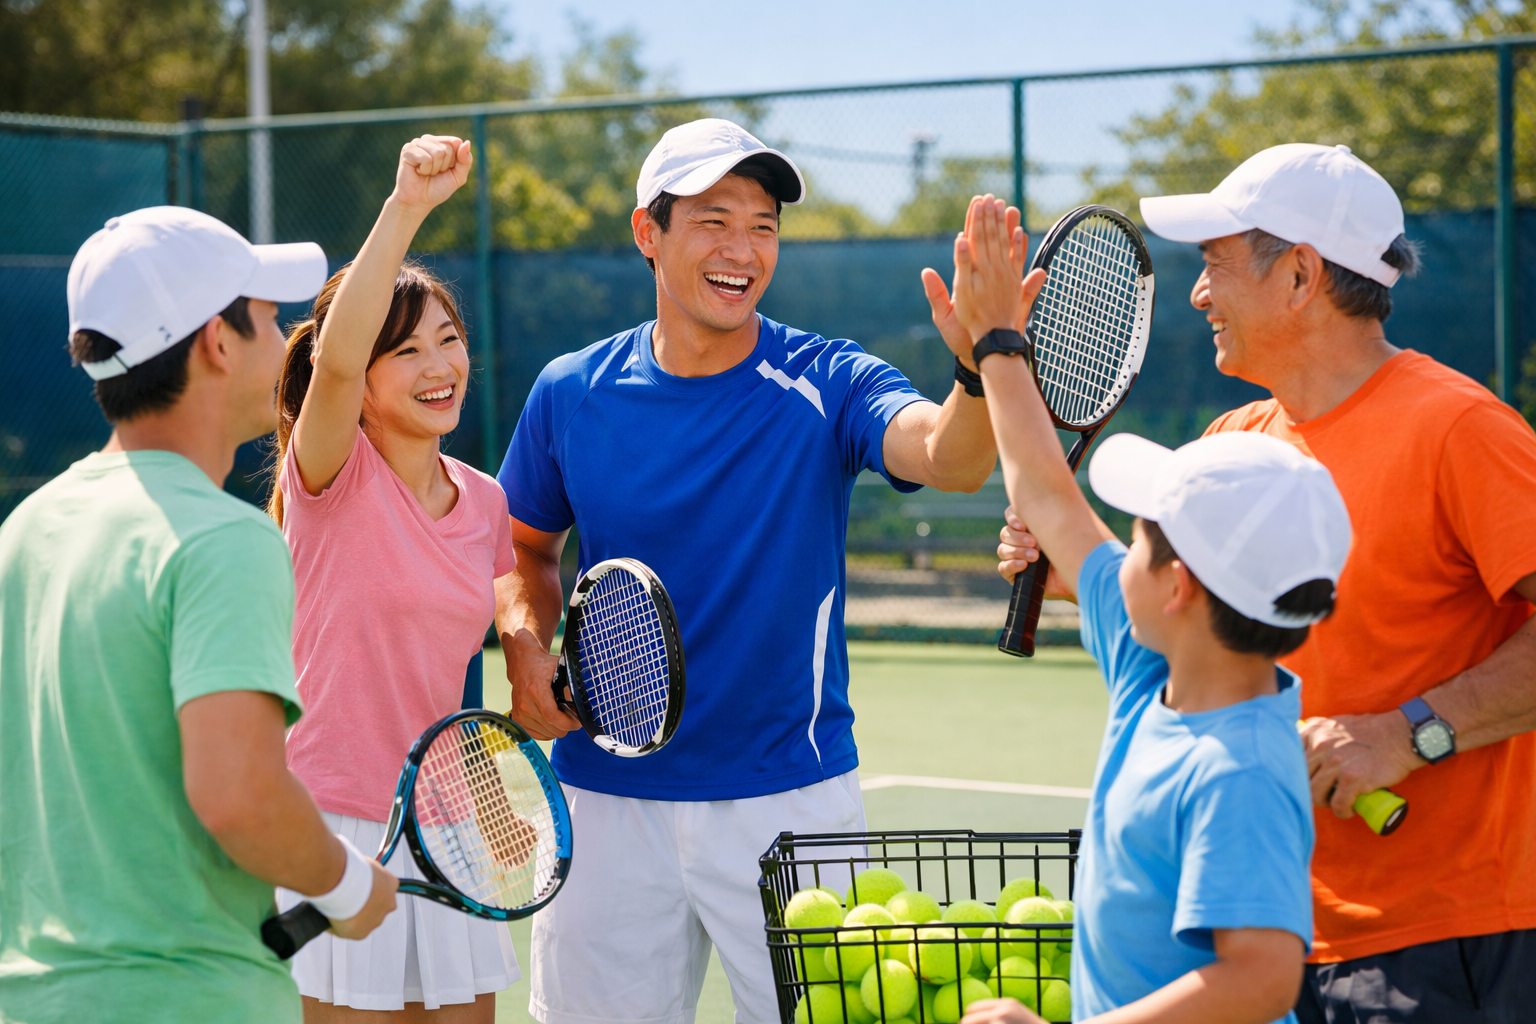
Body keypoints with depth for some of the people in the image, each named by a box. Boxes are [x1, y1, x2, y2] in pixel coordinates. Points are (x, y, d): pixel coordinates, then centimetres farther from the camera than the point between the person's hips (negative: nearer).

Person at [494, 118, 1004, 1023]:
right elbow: (527, 545, 16)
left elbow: (950, 459, -27)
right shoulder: (573, 394, 1)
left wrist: (982, 367, -49)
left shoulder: (828, 385, -8)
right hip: (609, 799, 2)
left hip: (791, 801, -2)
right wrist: (527, 646, -5)